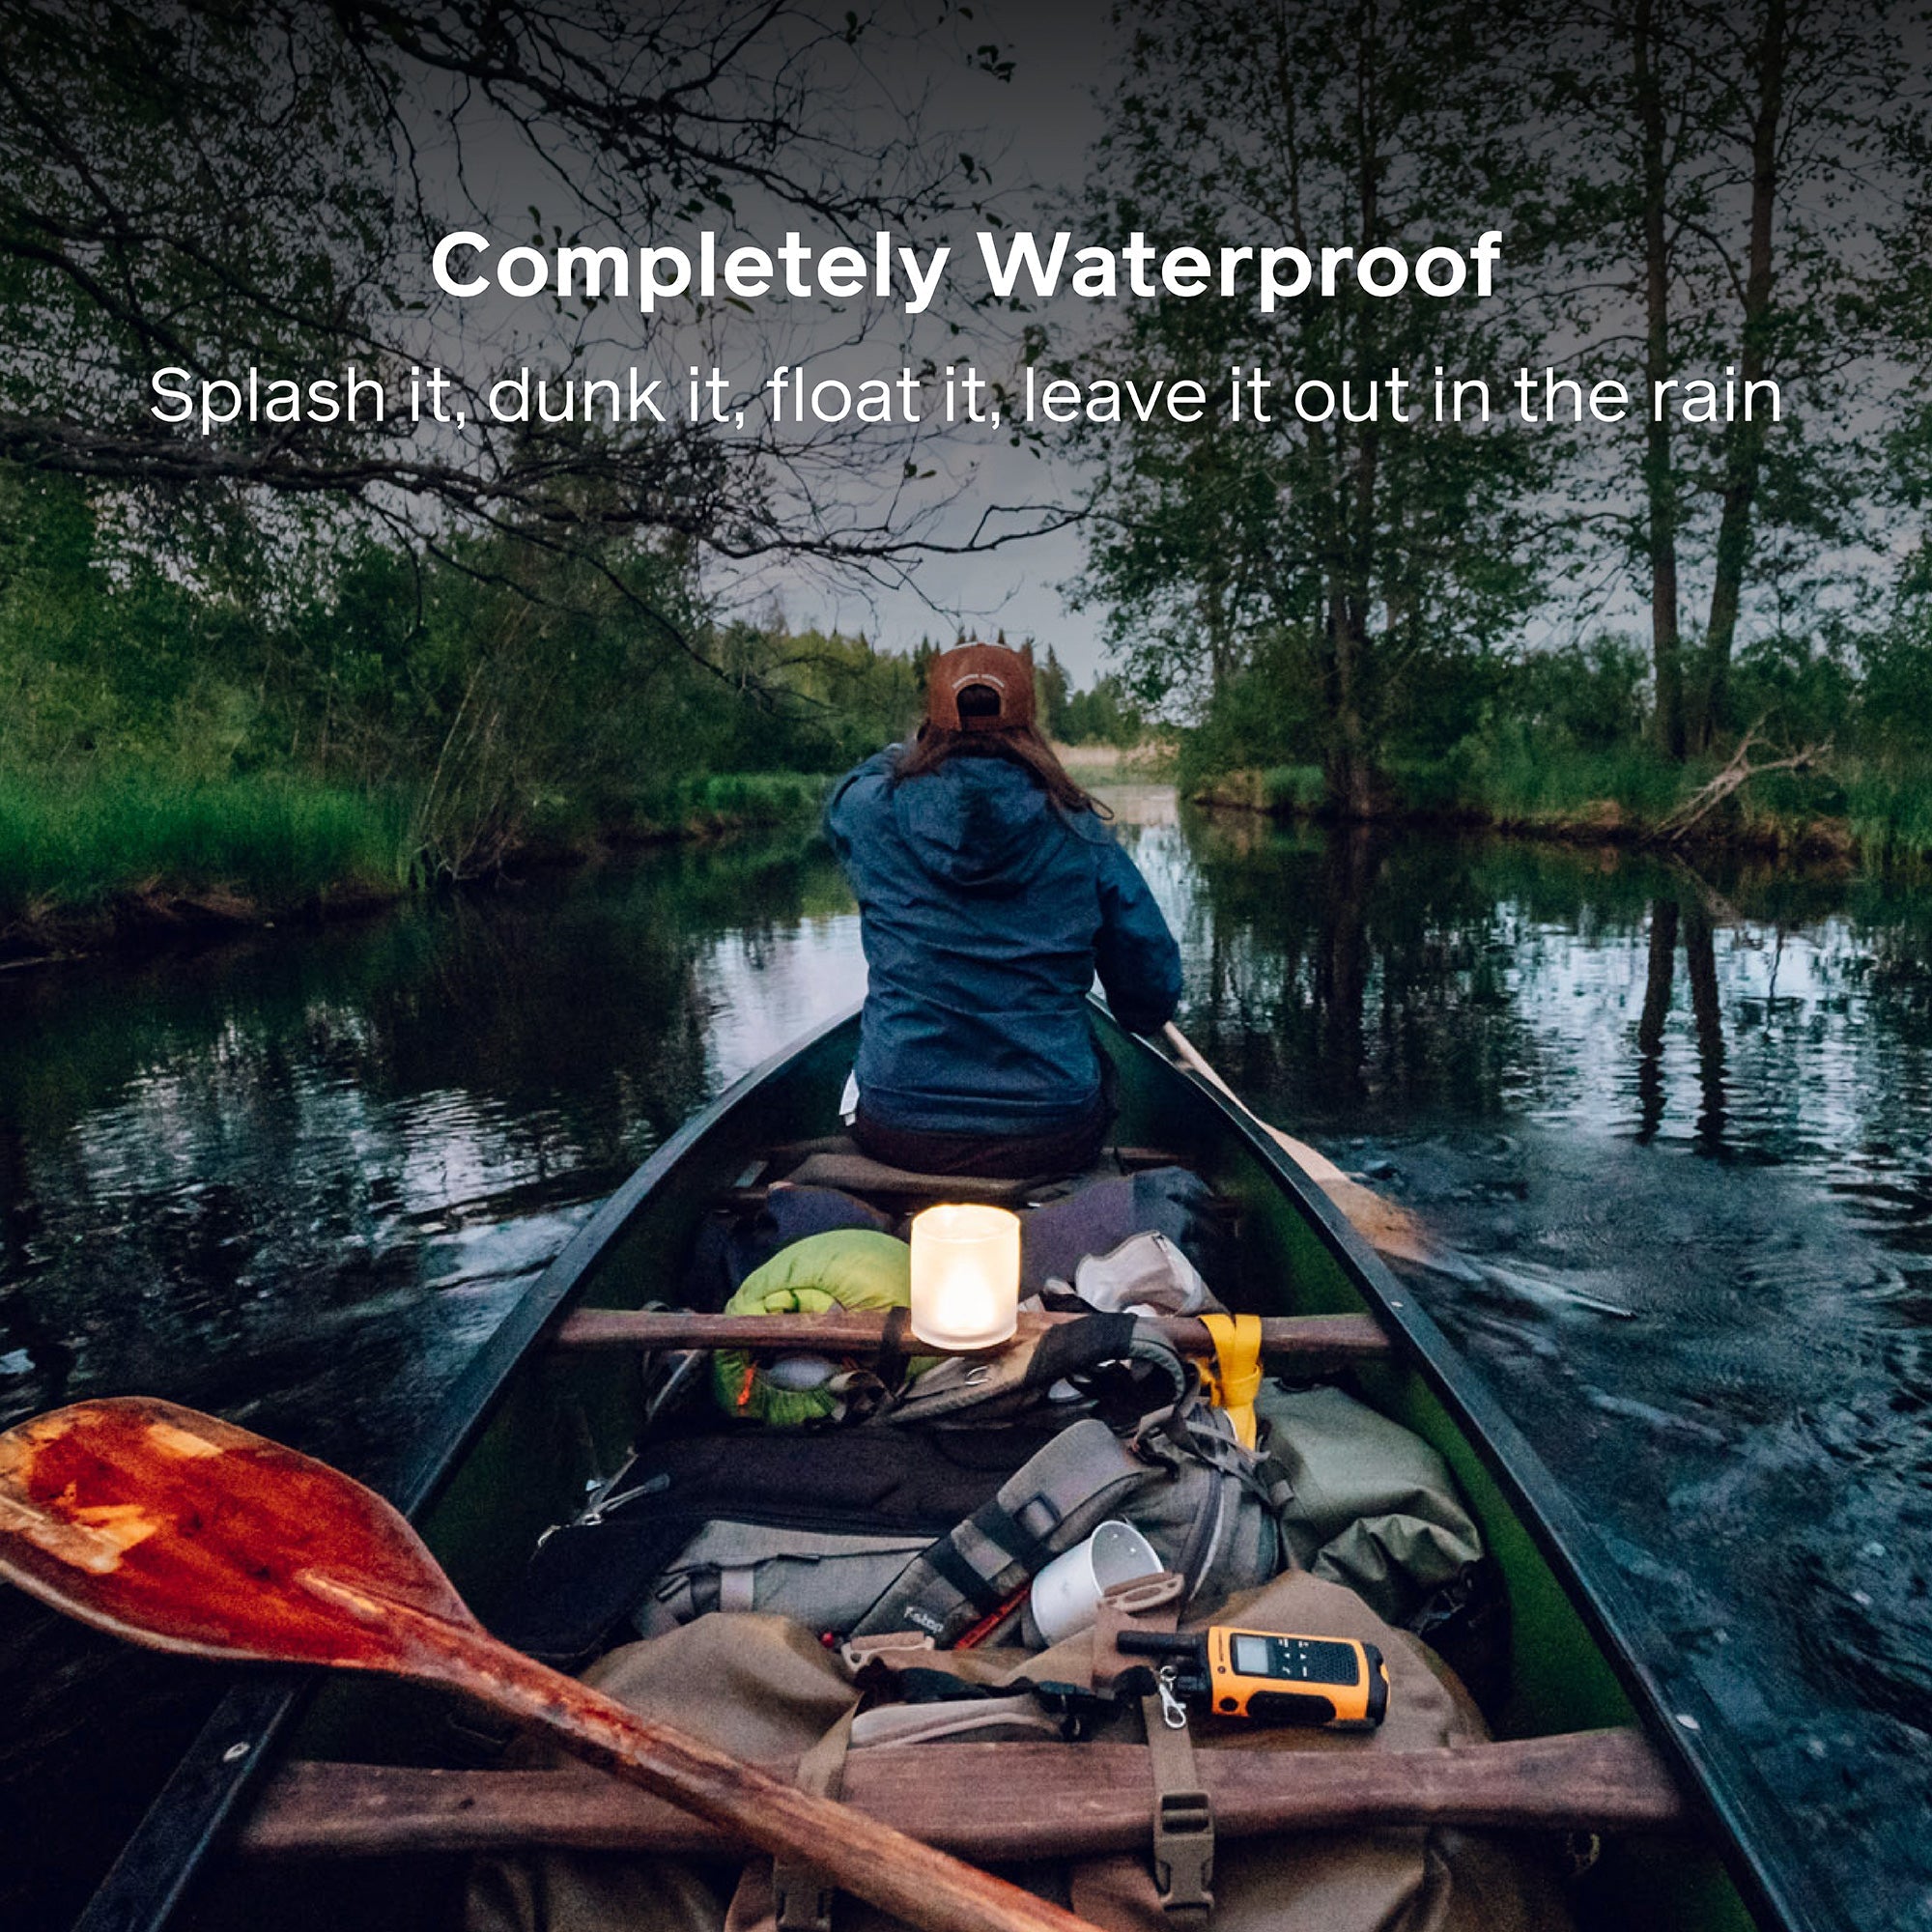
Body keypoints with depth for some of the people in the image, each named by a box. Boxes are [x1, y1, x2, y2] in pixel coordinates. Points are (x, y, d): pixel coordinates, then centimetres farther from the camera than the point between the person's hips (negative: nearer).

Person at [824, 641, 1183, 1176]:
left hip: (897, 1133, 1)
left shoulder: (874, 810, -6)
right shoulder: (1081, 834, -7)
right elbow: (1152, 995, -1)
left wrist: (913, 753, 39)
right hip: (1052, 1141, 0)